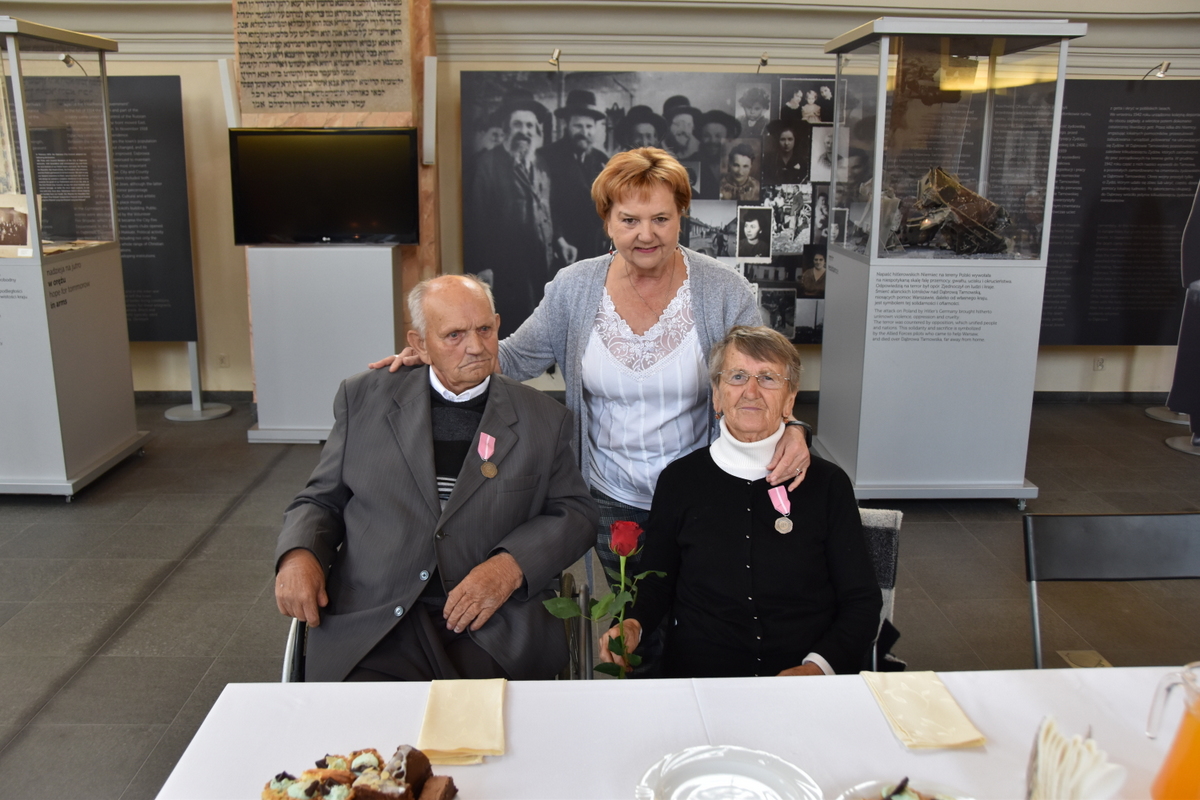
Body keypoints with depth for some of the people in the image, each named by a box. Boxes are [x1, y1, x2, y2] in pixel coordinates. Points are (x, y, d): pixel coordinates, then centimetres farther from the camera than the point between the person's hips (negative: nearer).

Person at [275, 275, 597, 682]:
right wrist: (298, 555, -5)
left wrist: (511, 566, -9)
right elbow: (322, 500, 17)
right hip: (370, 629, 1)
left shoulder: (544, 419, 10)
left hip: (494, 633, 0)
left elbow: (576, 514, 9)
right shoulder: (365, 399, 12)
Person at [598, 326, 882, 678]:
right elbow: (655, 582, 16)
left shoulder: (827, 483, 7)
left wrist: (818, 666, -6)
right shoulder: (679, 480, 8)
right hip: (697, 680, 0)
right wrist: (632, 625, -5)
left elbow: (862, 601, 9)